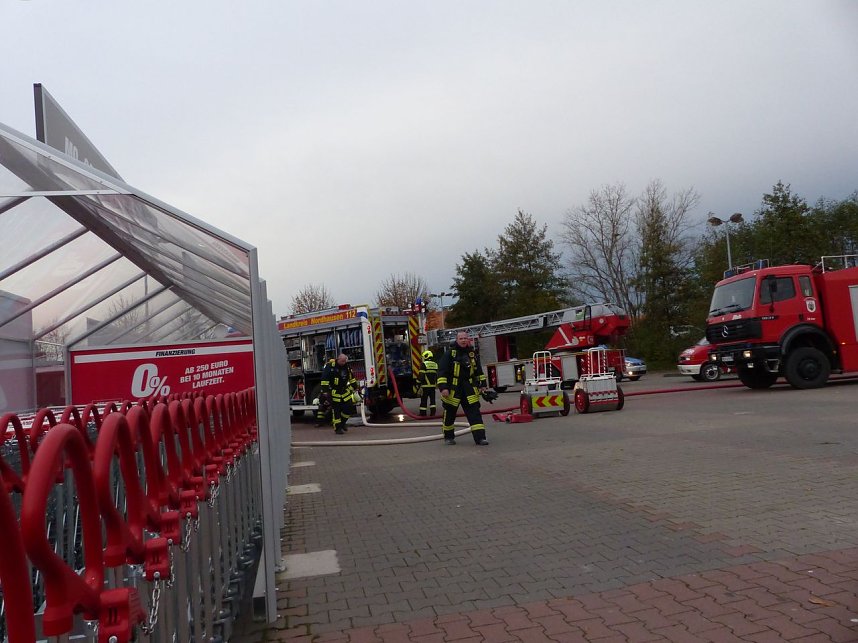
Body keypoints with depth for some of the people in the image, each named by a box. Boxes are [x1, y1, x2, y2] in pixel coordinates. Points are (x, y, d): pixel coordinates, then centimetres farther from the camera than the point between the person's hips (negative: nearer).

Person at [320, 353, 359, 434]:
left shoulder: (346, 366, 4)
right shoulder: (330, 366, -14)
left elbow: (351, 378, 17)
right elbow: (324, 379, -16)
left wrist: (355, 388, 19)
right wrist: (325, 391, -20)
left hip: (344, 391, 6)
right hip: (334, 392, -6)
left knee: (350, 407, 2)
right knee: (336, 410, -3)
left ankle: (342, 422, 23)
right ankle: (337, 428, 6)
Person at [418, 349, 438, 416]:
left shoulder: (423, 364, -9)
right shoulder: (435, 365, 10)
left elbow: (421, 375, -12)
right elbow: (437, 375, 15)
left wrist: (419, 383, -7)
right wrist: (436, 383, 23)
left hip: (425, 385, -5)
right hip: (433, 385, 5)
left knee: (424, 400, 2)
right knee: (432, 399, 10)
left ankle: (423, 413, 5)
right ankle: (433, 412, 7)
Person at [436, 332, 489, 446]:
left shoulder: (472, 353, 8)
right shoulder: (450, 353, -8)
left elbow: (478, 370, 19)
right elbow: (442, 371, -11)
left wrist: (482, 384, 14)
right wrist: (443, 388, -18)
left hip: (469, 388, 4)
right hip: (453, 389, -3)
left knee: (474, 412, -5)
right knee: (449, 413, 7)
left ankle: (479, 437, -6)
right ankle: (448, 436, 24)